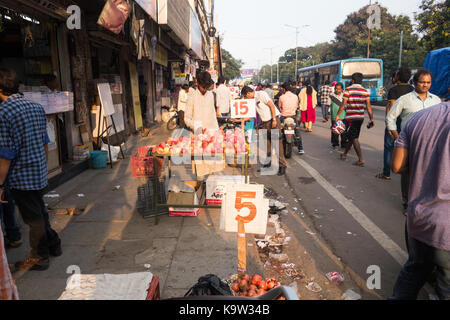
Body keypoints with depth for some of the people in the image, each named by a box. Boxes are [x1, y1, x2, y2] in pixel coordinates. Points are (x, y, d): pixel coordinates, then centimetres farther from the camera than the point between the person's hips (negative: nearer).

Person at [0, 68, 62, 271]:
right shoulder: (37, 108, 5)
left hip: (21, 178, -7)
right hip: (40, 174, 7)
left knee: (33, 218, 6)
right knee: (40, 212, 23)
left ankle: (39, 258, 22)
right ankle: (53, 245, 37)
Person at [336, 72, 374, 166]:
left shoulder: (348, 90, -8)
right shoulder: (365, 91, 5)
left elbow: (343, 104, -12)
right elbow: (368, 106, 3)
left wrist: (338, 115, -4)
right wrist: (371, 119, 7)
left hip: (350, 118, -6)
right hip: (360, 117, 6)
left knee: (354, 138, -4)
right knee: (351, 137, 18)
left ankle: (361, 160, -9)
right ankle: (344, 154, 34)